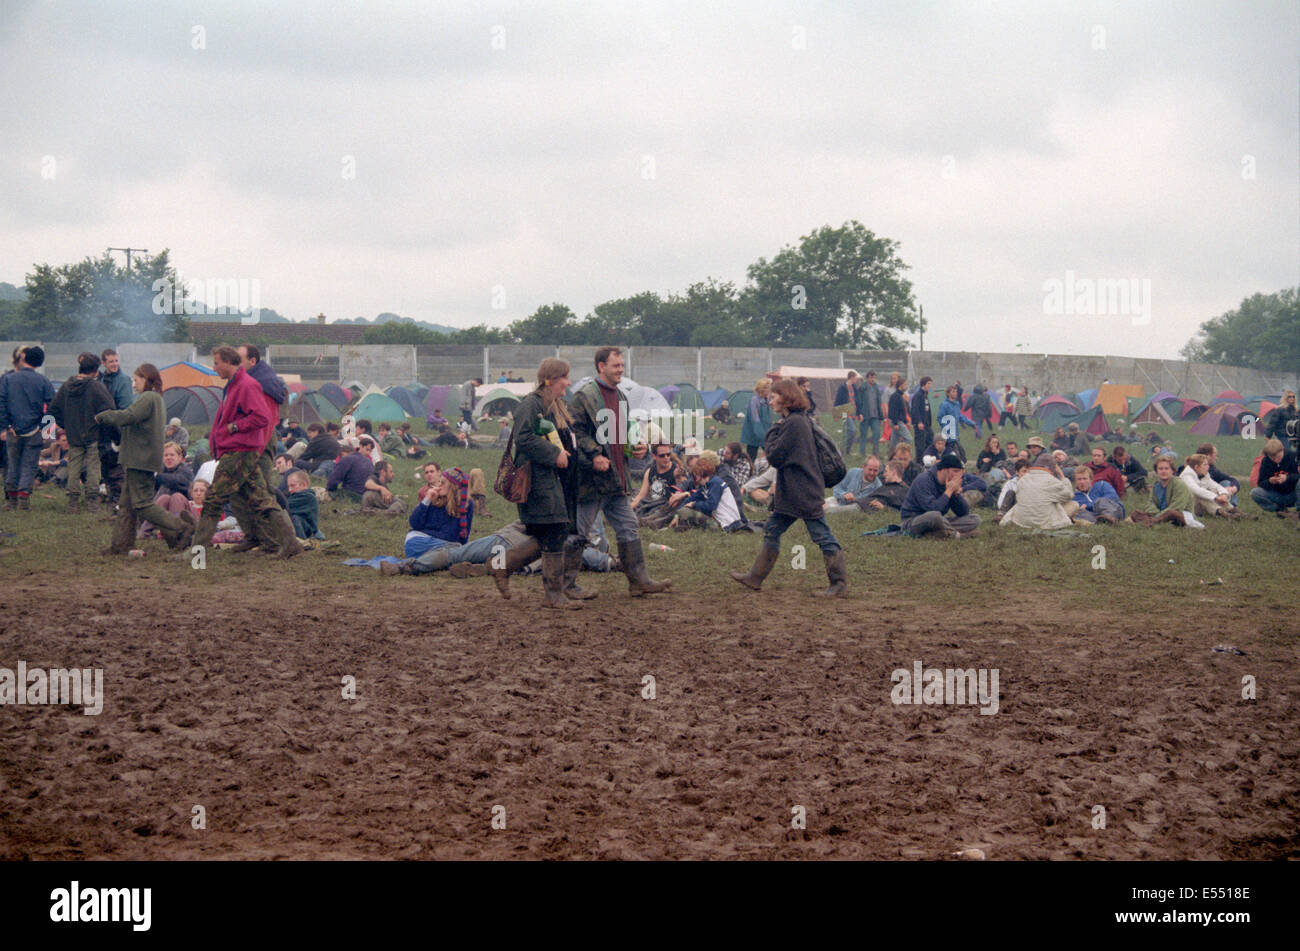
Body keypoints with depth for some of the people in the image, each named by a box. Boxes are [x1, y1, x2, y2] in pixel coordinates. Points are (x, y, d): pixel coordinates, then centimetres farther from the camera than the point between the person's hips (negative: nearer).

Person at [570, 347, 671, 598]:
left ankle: (639, 580, 13)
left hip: (615, 480, 8)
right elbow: (575, 431, -16)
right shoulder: (584, 397, -11)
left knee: (629, 528, 8)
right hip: (591, 479, -8)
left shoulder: (620, 397, 16)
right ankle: (566, 583, 8)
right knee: (579, 532, -1)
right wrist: (594, 455, -24)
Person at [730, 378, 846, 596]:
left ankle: (839, 585, -2)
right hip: (792, 493, 11)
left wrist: (773, 431, -5)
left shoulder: (794, 423, -17)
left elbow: (775, 456, -15)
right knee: (772, 531, 15)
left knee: (822, 536, -5)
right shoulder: (801, 420, 14)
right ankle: (755, 578, 21)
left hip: (804, 494, -11)